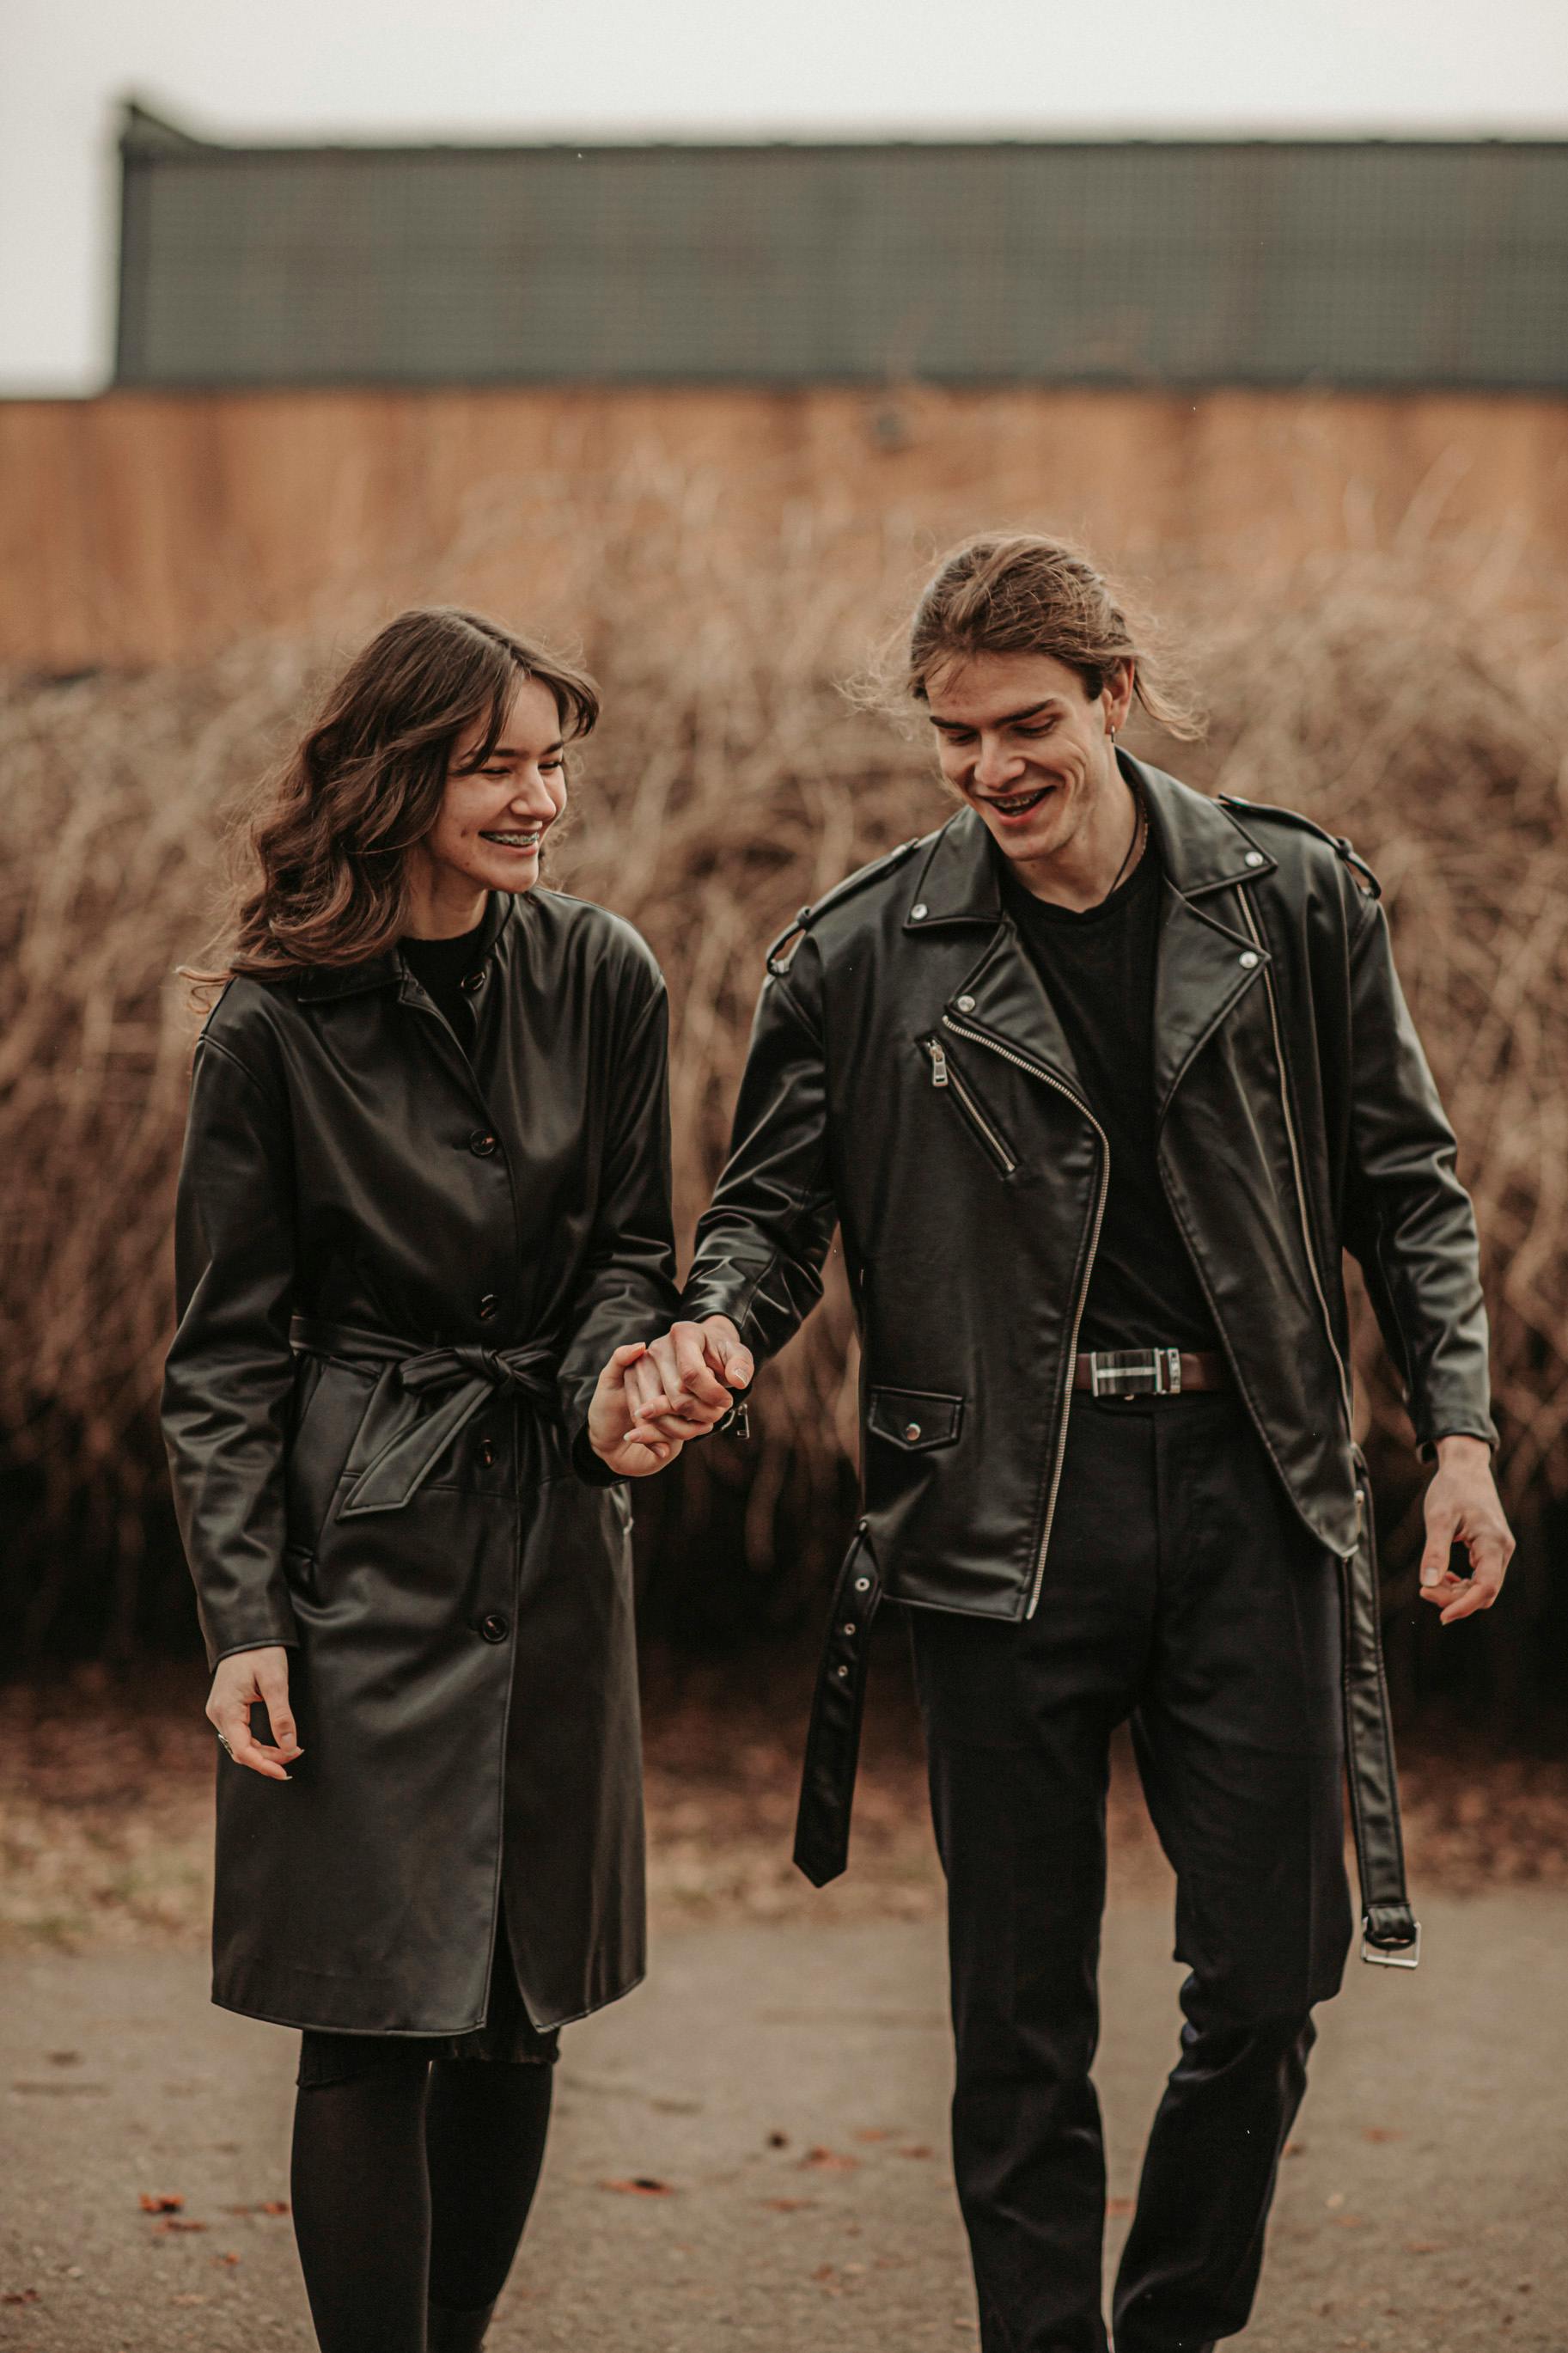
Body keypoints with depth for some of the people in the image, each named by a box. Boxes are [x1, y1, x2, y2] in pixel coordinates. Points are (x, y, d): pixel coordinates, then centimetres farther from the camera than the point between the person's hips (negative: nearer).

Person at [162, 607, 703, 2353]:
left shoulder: (600, 979, 3)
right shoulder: (275, 1025, -6)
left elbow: (629, 1249, 11)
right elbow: (224, 1350, -3)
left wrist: (612, 1385, -12)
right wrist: (241, 1619, -9)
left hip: (556, 1529, 4)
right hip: (360, 1537, -4)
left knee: (521, 2009, 10)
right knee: (371, 2021, -5)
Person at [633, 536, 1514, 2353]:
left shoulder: (1293, 902, 3)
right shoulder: (863, 957, -1)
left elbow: (1403, 1182, 9)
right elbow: (771, 1200, 7)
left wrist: (1457, 1432, 1)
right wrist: (722, 1327, -15)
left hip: (1249, 1495, 1)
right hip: (1004, 1516, -1)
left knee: (1266, 1978, 5)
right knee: (1021, 2014, 4)